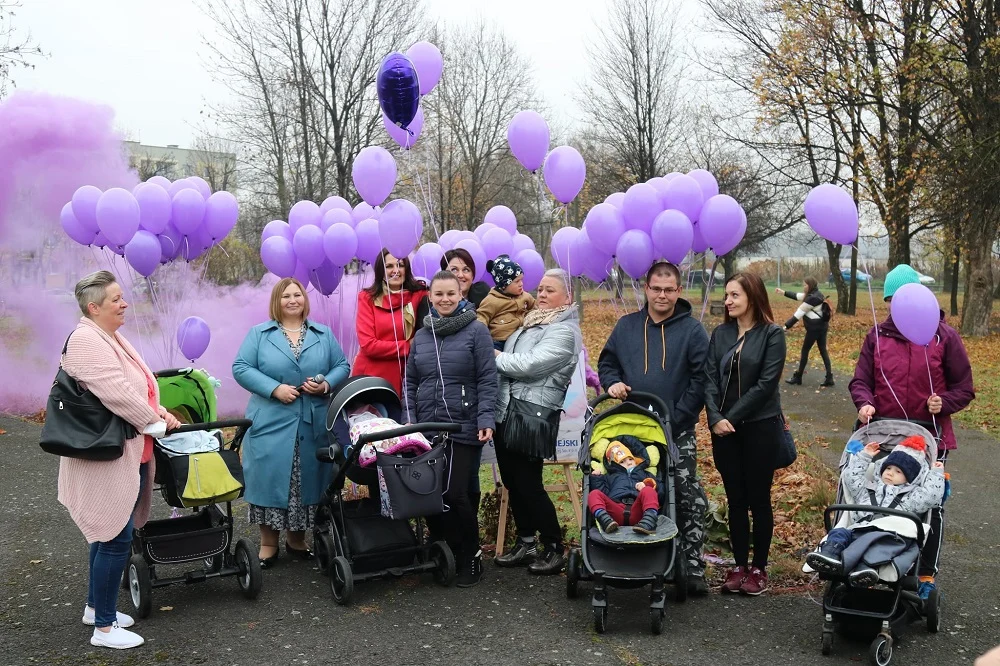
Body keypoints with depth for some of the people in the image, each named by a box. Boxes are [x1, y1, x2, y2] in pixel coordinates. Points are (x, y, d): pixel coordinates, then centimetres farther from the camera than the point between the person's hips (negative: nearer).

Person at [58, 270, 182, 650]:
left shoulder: (112, 338, 14)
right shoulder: (85, 340, -18)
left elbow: (140, 385, 19)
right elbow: (117, 393, -24)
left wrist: (161, 413, 4)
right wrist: (157, 421, -12)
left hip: (127, 455, 10)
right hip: (107, 458, -10)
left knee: (108, 532, 20)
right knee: (116, 538, -4)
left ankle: (96, 607, 34)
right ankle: (104, 628, 6)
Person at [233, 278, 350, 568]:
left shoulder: (324, 334, 12)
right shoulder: (258, 334, 4)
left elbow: (342, 366, 9)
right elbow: (241, 368, -4)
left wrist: (326, 384, -12)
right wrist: (275, 389, -15)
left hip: (314, 425, 2)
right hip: (271, 423, -2)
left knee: (308, 480, 7)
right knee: (270, 479, -1)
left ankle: (296, 540, 22)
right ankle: (268, 544, 11)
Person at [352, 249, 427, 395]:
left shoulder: (419, 296, 2)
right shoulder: (367, 298, 1)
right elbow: (368, 345, -8)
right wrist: (408, 346, -9)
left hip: (401, 379, 1)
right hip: (369, 376, -1)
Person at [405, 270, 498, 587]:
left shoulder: (476, 331, -2)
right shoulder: (421, 335, 12)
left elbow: (487, 380, -6)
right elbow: (410, 382, 15)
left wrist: (486, 419, -13)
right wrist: (410, 420, 6)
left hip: (464, 428, -4)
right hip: (427, 428, 5)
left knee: (456, 494, -6)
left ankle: (471, 558, 15)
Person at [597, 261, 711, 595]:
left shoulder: (692, 330, -1)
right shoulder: (626, 326, 8)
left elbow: (701, 379, -5)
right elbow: (606, 361, 17)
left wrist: (678, 417, -12)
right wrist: (612, 383, -5)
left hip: (678, 434, -3)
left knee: (690, 501, -5)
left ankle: (693, 568, 3)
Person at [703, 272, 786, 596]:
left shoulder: (772, 334, -5)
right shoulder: (720, 333, 8)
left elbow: (766, 383, -12)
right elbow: (710, 379, 2)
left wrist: (732, 417, -14)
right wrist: (715, 418, -13)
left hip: (760, 427, -4)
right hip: (724, 429, 4)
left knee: (759, 499, 5)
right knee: (735, 500, 9)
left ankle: (759, 568, 16)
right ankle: (739, 565, 19)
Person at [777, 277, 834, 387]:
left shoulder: (812, 298, -20)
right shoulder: (816, 294, 10)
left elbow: (799, 313, -20)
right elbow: (797, 296, 18)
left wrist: (786, 326, -18)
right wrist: (783, 292, 18)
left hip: (815, 328, -9)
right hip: (822, 326, 10)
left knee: (805, 350, 3)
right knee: (823, 350, 10)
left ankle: (798, 377, 13)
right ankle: (829, 378, 9)